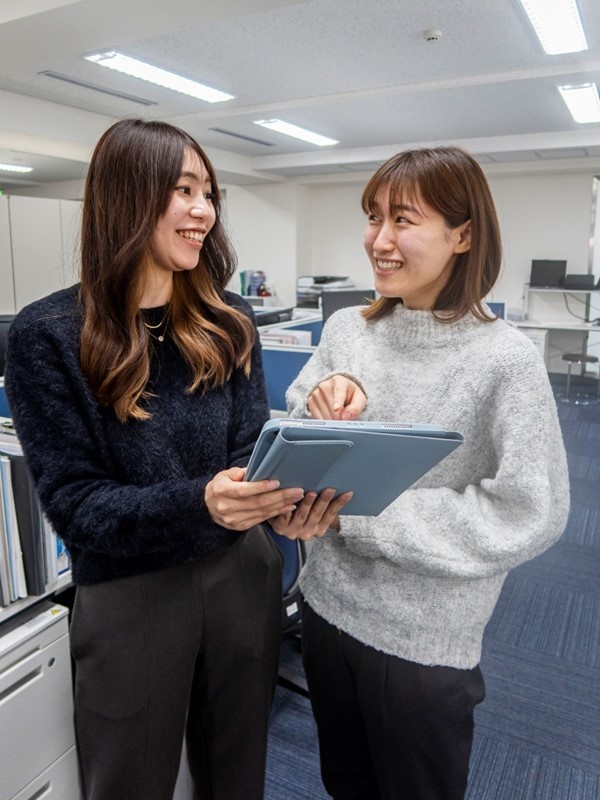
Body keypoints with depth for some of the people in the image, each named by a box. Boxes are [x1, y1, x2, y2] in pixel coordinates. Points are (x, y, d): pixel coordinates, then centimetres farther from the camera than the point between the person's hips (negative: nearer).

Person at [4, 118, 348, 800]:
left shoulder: (228, 321, -2)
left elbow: (250, 448, -3)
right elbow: (73, 501, -15)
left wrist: (282, 498, -26)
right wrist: (199, 504, -32)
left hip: (243, 575, 4)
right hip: (128, 595, -3)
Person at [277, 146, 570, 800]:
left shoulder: (505, 361, -18)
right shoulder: (344, 329, -3)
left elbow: (530, 515, -20)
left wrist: (357, 513, -22)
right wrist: (329, 409, -23)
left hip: (425, 642, -4)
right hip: (328, 605, 5)